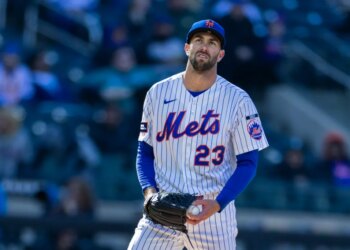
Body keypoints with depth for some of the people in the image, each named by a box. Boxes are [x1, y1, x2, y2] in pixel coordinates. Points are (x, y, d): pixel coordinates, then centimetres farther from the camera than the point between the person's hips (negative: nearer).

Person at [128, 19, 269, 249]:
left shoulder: (238, 100, -3)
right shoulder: (158, 93, 4)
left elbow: (248, 162, -3)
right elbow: (145, 152, 11)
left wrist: (217, 204, -17)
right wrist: (148, 190, -8)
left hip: (214, 213, -1)